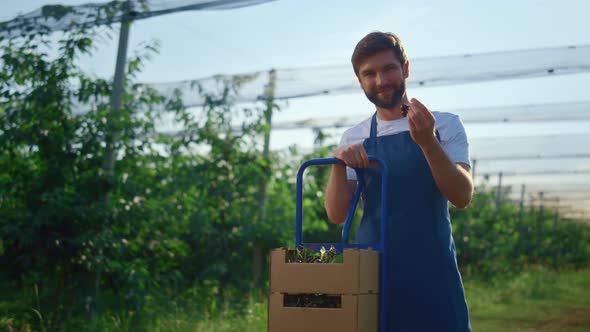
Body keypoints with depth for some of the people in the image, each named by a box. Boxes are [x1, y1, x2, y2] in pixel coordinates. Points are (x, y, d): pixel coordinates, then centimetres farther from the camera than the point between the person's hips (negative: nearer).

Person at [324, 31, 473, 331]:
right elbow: (337, 215, 2)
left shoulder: (445, 125, 1)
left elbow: (462, 197, -9)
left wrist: (428, 142, -22)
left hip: (432, 270, -2)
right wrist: (338, 163, -15)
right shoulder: (353, 139, 8)